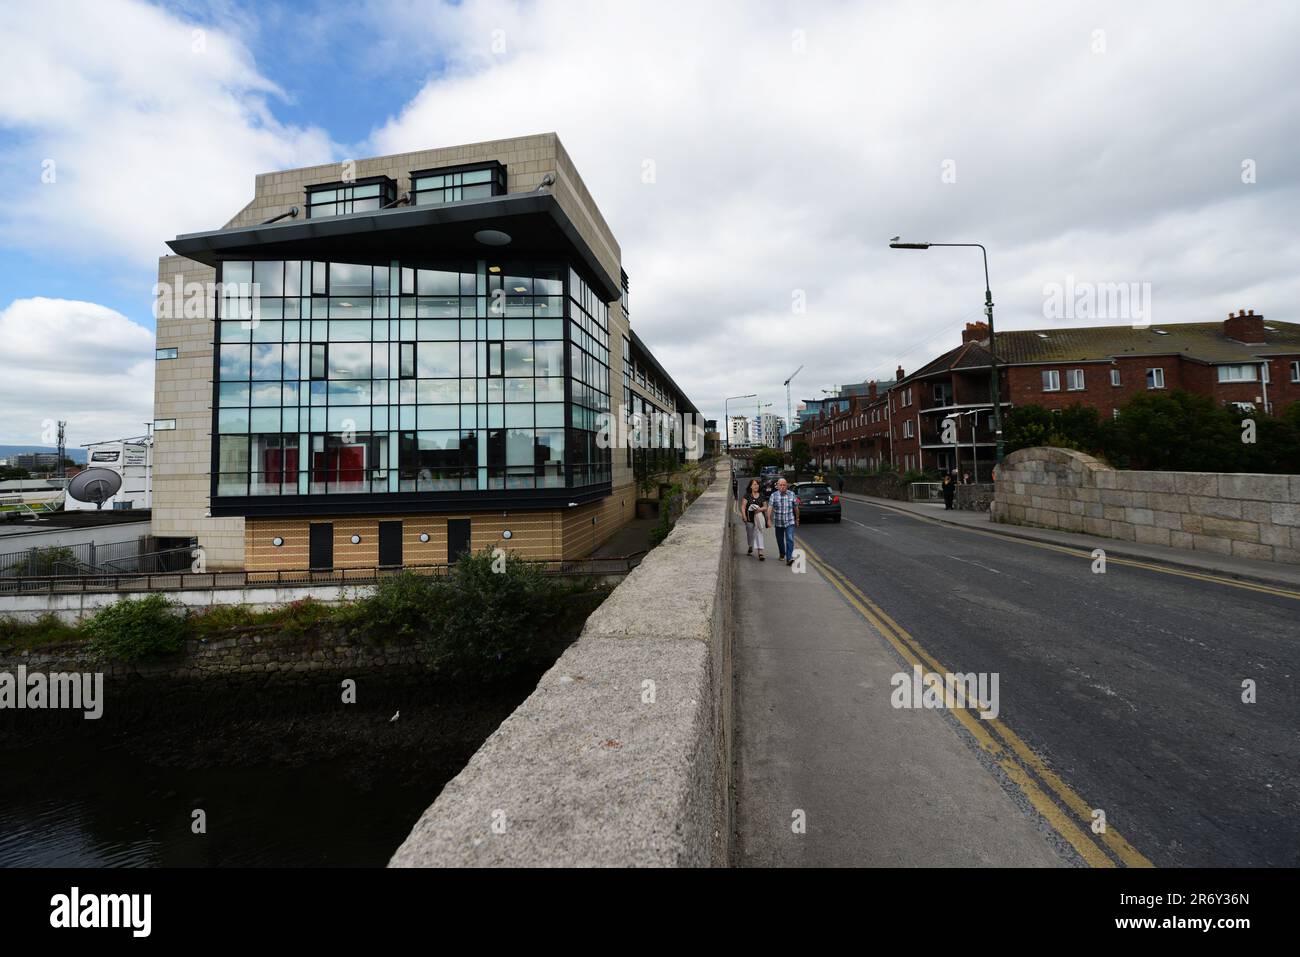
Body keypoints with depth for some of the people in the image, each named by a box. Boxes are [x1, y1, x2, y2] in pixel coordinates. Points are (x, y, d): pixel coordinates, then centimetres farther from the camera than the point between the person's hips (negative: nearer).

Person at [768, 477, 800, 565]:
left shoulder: (792, 494, -1)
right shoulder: (774, 495, -5)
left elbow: (796, 507, 9)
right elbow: (770, 507, -15)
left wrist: (797, 519, 15)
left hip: (790, 522, -1)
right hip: (778, 522, 1)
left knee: (790, 540, -14)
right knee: (780, 540, 16)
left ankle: (789, 558, -17)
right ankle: (782, 554, 39)